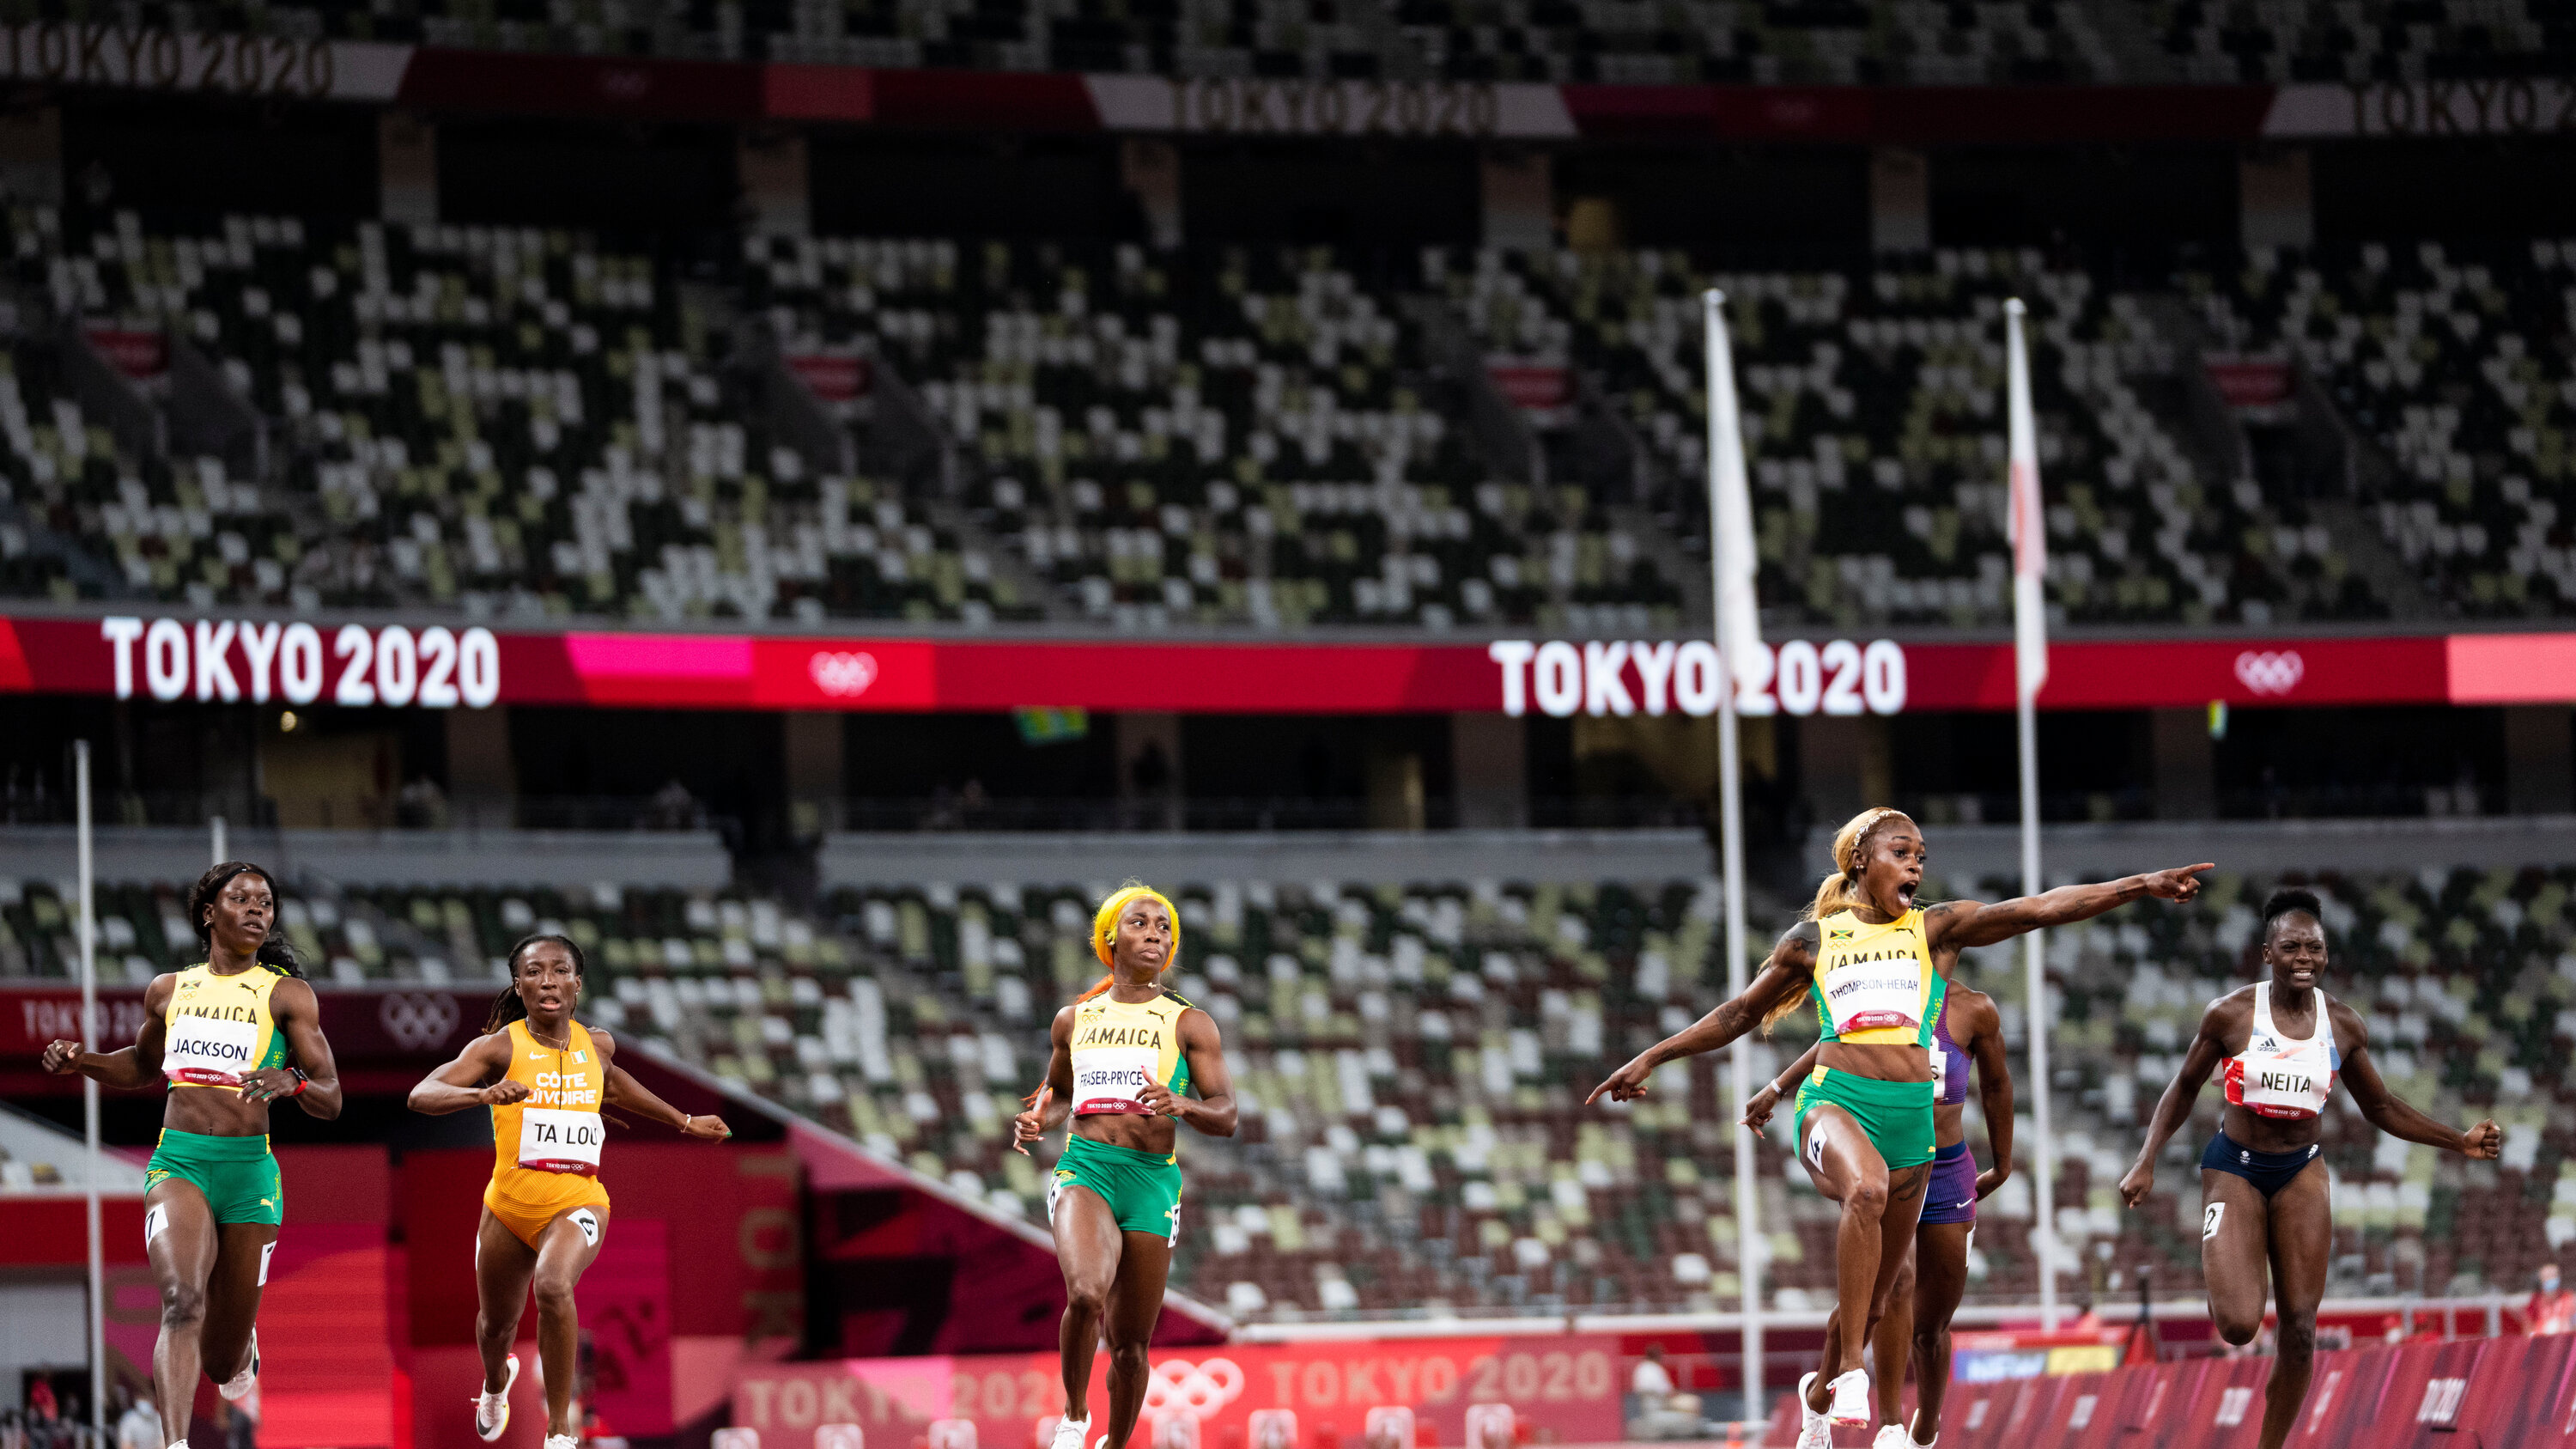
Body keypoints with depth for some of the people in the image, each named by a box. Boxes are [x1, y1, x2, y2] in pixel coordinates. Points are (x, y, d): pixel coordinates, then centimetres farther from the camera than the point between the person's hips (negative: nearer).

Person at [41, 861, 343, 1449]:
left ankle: (239, 1348, 48)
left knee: (223, 1362, 9)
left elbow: (330, 1101, -1)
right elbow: (143, 1066, 30)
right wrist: (81, 1060, 11)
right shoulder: (168, 990, 12)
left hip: (250, 1170, 0)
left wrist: (290, 1082, -23)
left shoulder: (287, 995, 3)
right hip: (178, 1163, 0)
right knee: (183, 1301, -28)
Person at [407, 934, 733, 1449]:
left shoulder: (597, 1046, 3)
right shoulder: (500, 1047, -8)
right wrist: (483, 1094, -40)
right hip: (509, 1207, 1)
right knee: (497, 1323, 21)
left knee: (553, 1285, -33)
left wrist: (684, 1122, 34)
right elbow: (421, 1095, -21)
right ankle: (497, 1380, 62)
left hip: (577, 1202, 0)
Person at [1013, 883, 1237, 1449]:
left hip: (1153, 1180, 0)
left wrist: (1180, 1104, -21)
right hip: (1085, 1171, 0)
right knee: (1085, 1295, -29)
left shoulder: (1188, 1024, 6)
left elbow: (1225, 1116, 1)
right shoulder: (1074, 1019, 13)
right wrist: (1037, 1121, 6)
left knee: (1131, 1344, 4)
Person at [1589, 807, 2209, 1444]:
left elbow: (2039, 909, 1)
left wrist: (2137, 886, -9)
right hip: (1834, 1103, -3)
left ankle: (1819, 1392, 42)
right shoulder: (1814, 939, 11)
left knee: (1873, 1299, 11)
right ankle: (1851, 1372, -35)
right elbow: (1740, 1014, 21)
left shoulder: (1938, 928, 10)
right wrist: (1651, 1058, 21)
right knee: (1867, 1189, -38)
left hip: (1910, 1116, 3)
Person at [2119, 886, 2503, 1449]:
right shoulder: (2230, 1015, -10)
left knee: (2301, 1329, -3)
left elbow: (2381, 1108, 11)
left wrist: (2459, 1142, 2)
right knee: (2239, 1327, -16)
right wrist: (2146, 1164, -5)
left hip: (2302, 1172, 3)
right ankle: (2221, 1279, 22)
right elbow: (2184, 1089, 3)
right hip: (2235, 1169, -3)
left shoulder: (2343, 1026, -1)